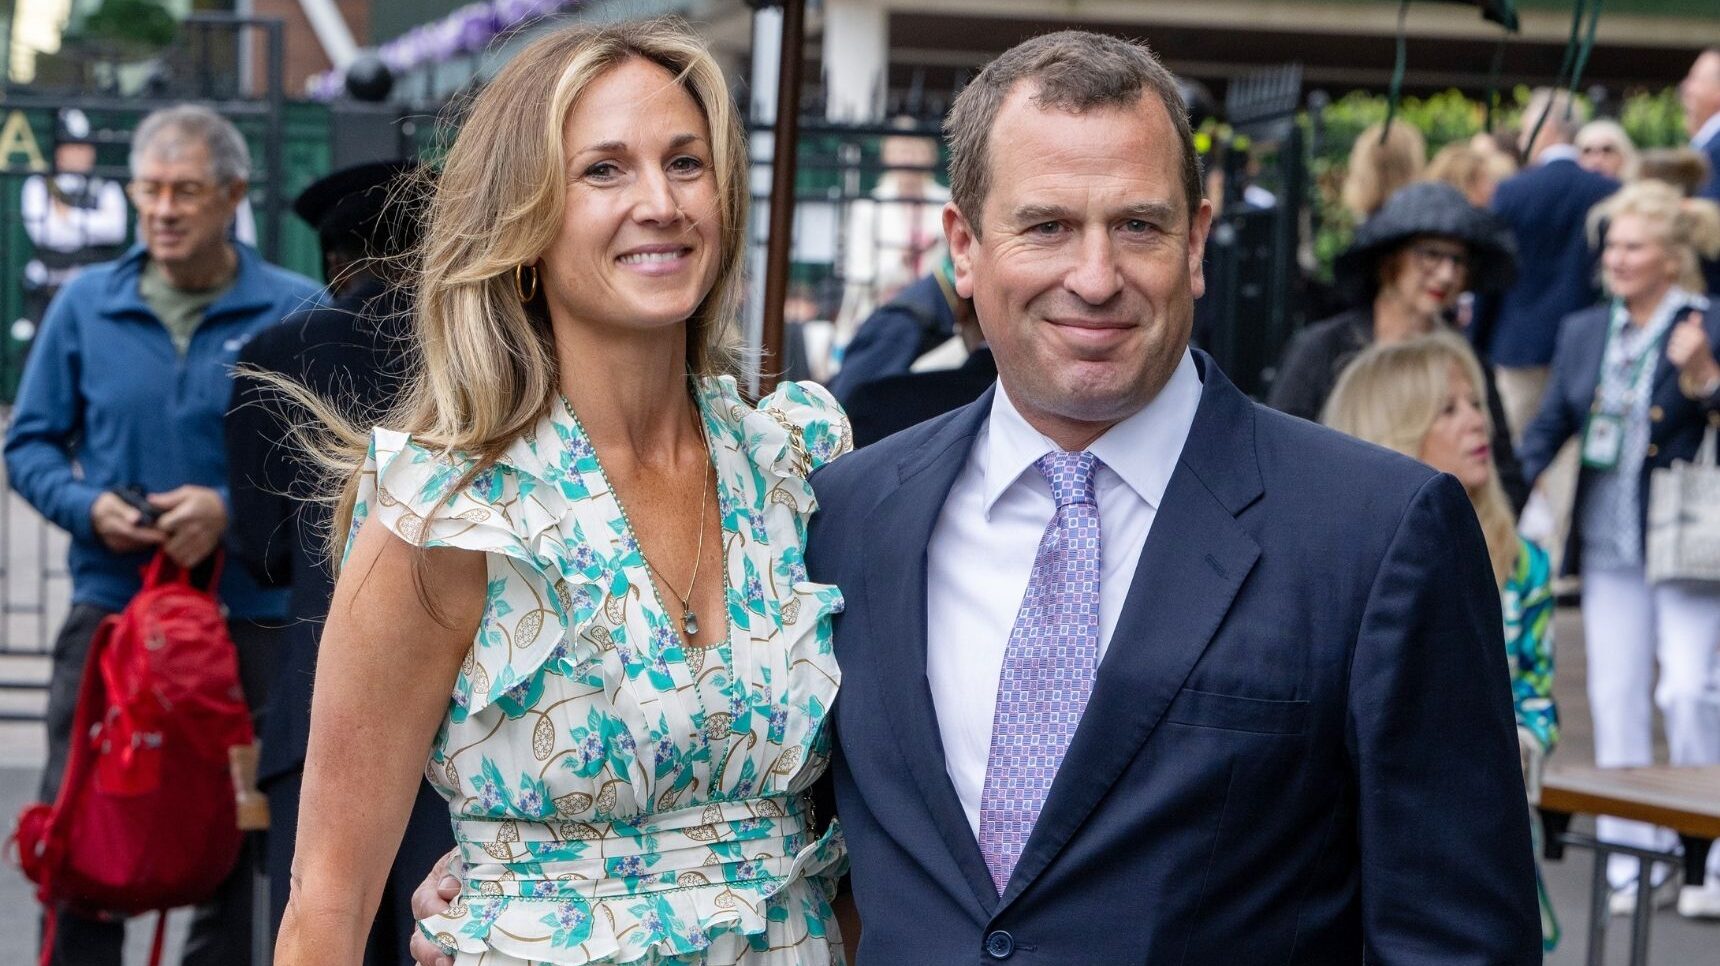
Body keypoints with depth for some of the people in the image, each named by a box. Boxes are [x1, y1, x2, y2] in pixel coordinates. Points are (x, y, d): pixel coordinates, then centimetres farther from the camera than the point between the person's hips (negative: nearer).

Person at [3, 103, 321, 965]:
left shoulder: (295, 312, -1)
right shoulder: (85, 304, 7)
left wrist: (230, 510, -19)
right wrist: (88, 507, -8)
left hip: (248, 616, -1)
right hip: (108, 606, 2)